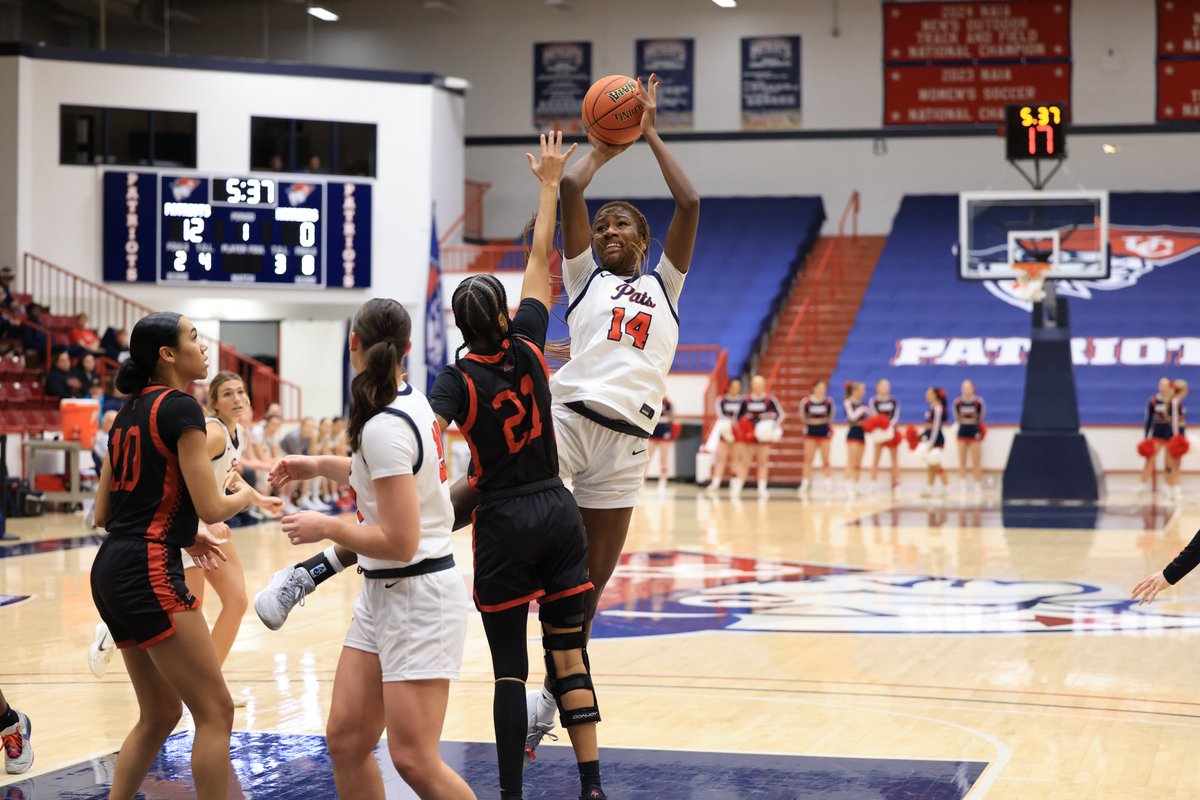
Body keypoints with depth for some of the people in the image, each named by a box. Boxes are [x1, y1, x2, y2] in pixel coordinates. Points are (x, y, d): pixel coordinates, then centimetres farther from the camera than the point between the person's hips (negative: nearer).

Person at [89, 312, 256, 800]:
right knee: (215, 712, -4)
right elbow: (211, 507, -13)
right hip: (149, 571, -9)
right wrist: (244, 495, 9)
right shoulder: (180, 408, -9)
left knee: (160, 714, 17)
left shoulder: (130, 411, 16)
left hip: (110, 571, 9)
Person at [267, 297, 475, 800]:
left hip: (418, 597, -9)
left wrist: (325, 527, -9)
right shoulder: (410, 401, 6)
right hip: (382, 594, 9)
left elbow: (399, 542, -22)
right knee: (345, 738, 7)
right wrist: (322, 466, 25)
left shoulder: (384, 426, -21)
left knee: (413, 759, -10)